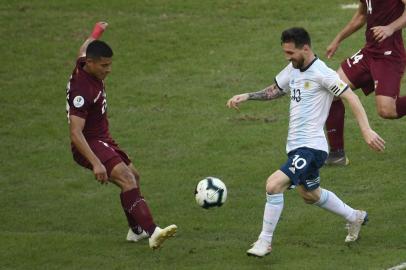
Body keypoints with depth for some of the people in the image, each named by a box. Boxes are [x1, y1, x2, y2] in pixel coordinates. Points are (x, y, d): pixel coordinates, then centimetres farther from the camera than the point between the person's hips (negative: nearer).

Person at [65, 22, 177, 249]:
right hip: (90, 145, -11)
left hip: (103, 140, 11)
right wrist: (96, 163, -44)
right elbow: (75, 133, -35)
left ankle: (137, 230, 41)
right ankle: (153, 233, -44)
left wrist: (97, 33, 45)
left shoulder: (85, 66, -2)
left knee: (134, 176, 24)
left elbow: (83, 51, 26)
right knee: (126, 178, -29)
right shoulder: (82, 90, -29)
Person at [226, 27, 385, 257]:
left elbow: (351, 98, -18)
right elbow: (274, 91, 24)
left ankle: (265, 241, -10)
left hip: (311, 147, -10)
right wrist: (246, 96, 11)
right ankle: (355, 217, 46)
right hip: (297, 146, 10)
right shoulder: (293, 70, 8)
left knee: (274, 184, -22)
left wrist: (366, 130, -26)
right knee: (311, 195, 26)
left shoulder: (322, 73, -17)